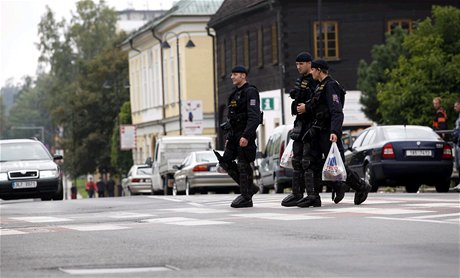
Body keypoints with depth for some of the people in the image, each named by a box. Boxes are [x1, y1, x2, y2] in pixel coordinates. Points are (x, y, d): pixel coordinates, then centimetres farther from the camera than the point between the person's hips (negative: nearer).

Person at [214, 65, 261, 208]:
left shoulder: (250, 92, -9)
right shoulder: (236, 93, 20)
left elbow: (254, 117, -19)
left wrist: (246, 136, -26)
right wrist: (228, 137, 21)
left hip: (245, 134, -9)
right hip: (234, 134, 9)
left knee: (243, 164, -7)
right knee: (225, 161, 4)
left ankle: (246, 198, -1)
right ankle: (249, 187, 14)